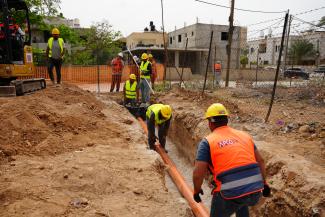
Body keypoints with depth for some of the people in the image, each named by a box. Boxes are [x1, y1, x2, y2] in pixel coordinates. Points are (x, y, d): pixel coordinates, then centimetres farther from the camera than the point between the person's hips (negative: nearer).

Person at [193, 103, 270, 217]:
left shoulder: (207, 142, -3)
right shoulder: (244, 135, 12)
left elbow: (198, 173, -9)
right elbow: (260, 161, 16)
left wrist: (197, 190, 9)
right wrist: (264, 183, 28)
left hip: (230, 194, -5)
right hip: (255, 190, 5)